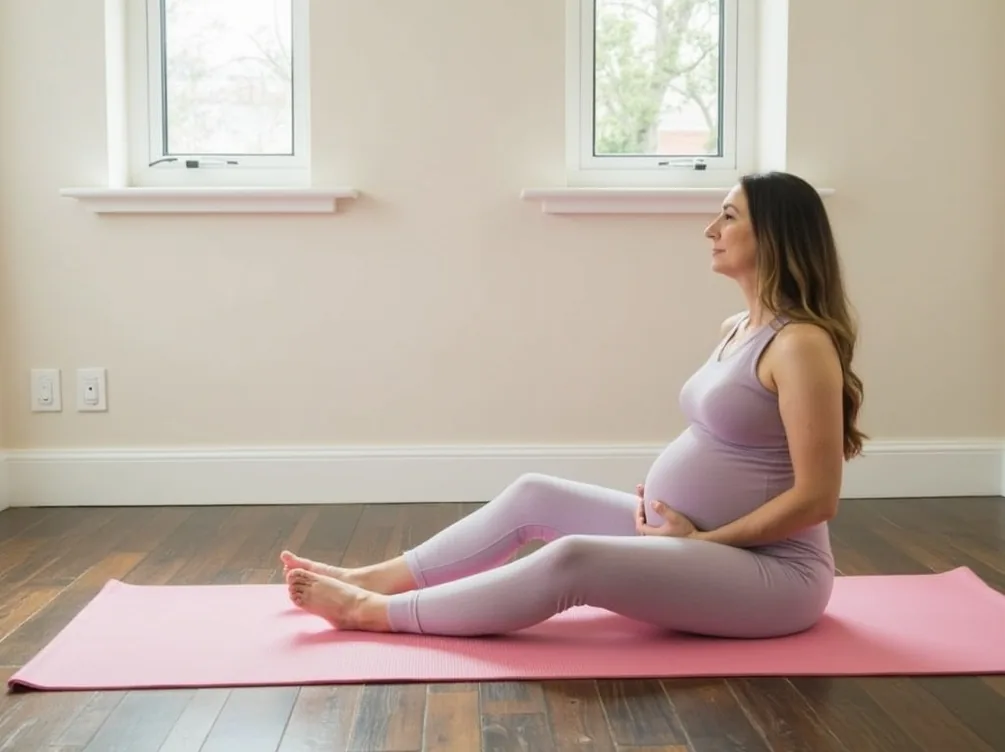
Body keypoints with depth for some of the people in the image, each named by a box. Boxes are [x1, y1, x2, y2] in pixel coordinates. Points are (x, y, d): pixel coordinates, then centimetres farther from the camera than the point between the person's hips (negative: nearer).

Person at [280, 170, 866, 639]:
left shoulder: (801, 343, -20)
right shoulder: (739, 329, 10)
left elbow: (816, 498, -22)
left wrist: (701, 540, -17)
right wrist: (660, 504, 2)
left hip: (776, 572, -9)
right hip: (702, 541, 9)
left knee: (573, 561, -27)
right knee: (534, 496, 5)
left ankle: (376, 613, -13)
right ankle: (371, 580, 10)